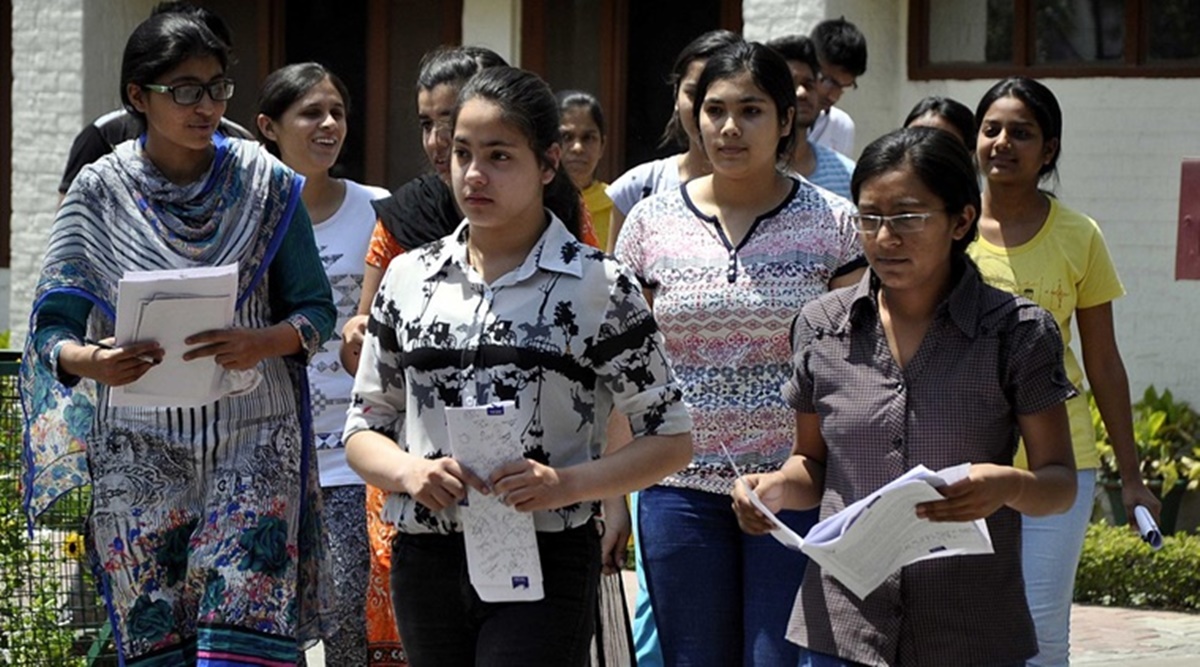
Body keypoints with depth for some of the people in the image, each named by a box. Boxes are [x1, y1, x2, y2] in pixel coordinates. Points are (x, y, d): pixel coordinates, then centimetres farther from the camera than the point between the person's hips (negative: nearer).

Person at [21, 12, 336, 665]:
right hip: (140, 445, 0)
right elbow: (51, 328, 1)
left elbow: (316, 310, 6)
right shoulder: (99, 192, 1)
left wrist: (262, 343, -16)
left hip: (252, 436, 0)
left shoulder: (266, 182, 3)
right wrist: (89, 361, -22)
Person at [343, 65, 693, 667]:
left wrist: (566, 483, -17)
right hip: (426, 565, 4)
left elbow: (669, 439, 0)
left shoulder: (599, 287, -2)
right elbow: (364, 428, 13)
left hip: (544, 569, -4)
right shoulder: (408, 278, 8)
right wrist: (408, 471, -10)